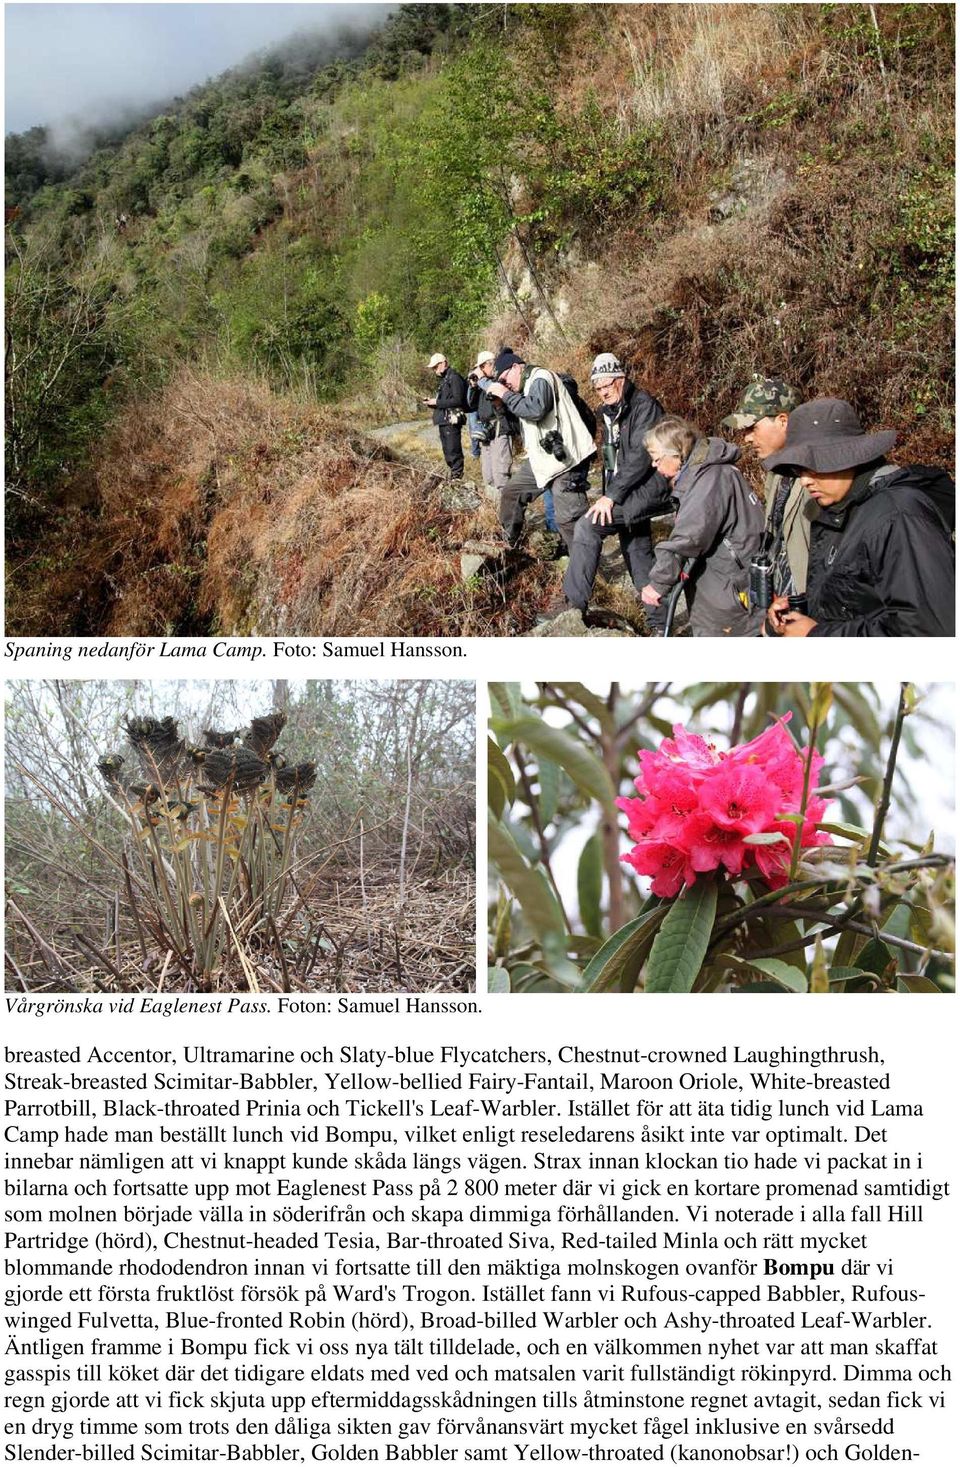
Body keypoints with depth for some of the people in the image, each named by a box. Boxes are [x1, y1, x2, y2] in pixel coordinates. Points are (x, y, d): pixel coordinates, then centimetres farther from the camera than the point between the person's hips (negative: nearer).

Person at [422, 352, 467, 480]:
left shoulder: (454, 378, -10)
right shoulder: (444, 379, 19)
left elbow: (457, 400, -18)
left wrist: (437, 402, -15)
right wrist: (430, 402, 7)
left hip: (452, 420, -10)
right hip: (444, 420, 10)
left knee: (453, 451, -10)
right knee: (447, 451, 13)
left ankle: (457, 478, -7)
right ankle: (451, 477, 20)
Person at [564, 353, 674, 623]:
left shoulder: (644, 406, -13)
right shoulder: (610, 412, 15)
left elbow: (640, 456, -23)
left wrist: (611, 496, -25)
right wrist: (607, 494, 10)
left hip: (647, 488, -10)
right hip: (628, 492, 10)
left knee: (587, 527, -21)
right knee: (638, 555, 12)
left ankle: (574, 608, -18)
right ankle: (659, 622, 22)